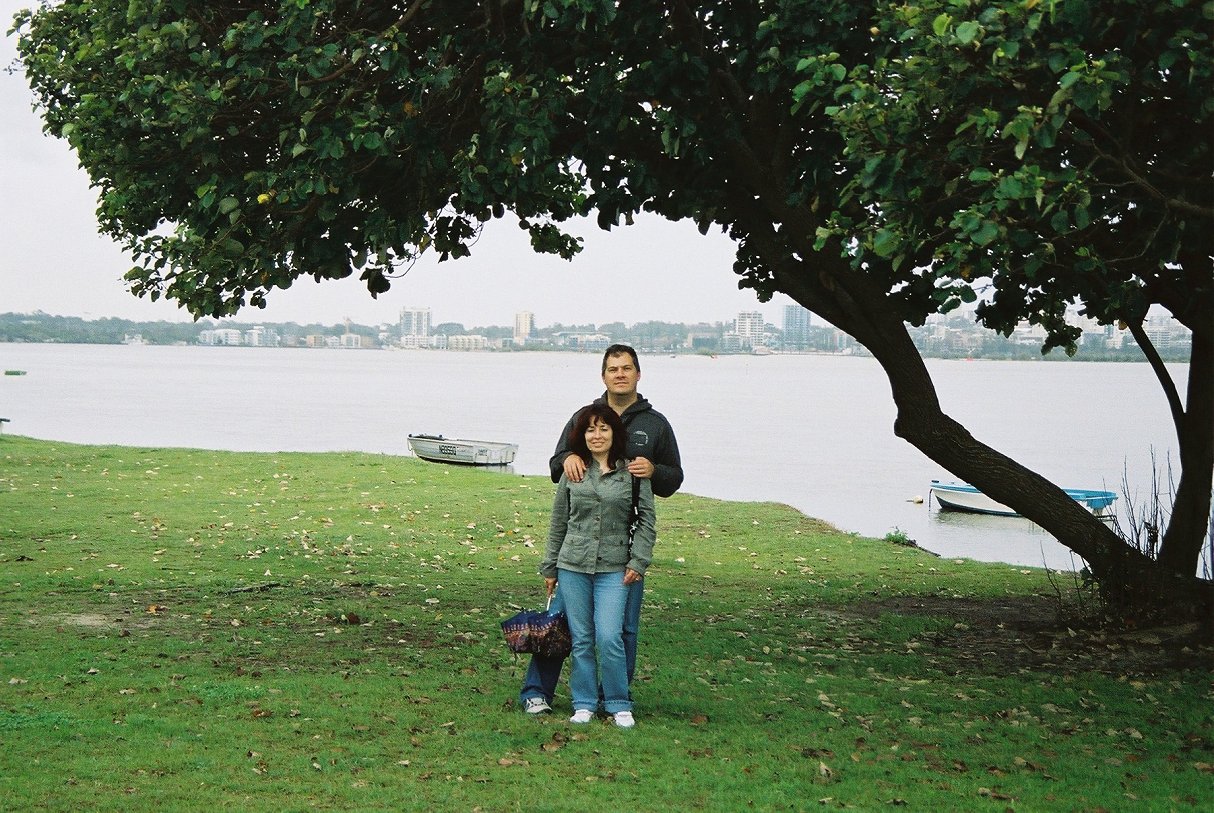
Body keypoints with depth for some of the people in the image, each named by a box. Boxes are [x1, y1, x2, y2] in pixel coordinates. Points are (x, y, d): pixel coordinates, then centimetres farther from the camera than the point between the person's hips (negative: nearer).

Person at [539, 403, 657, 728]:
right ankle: (584, 704, 16)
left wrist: (638, 562, -4)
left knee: (609, 638, -10)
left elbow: (647, 520, 3)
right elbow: (558, 522, 13)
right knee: (581, 640, 6)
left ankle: (619, 705, 5)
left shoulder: (633, 472, 0)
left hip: (614, 569, -2)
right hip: (573, 567, 2)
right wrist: (550, 567, 14)